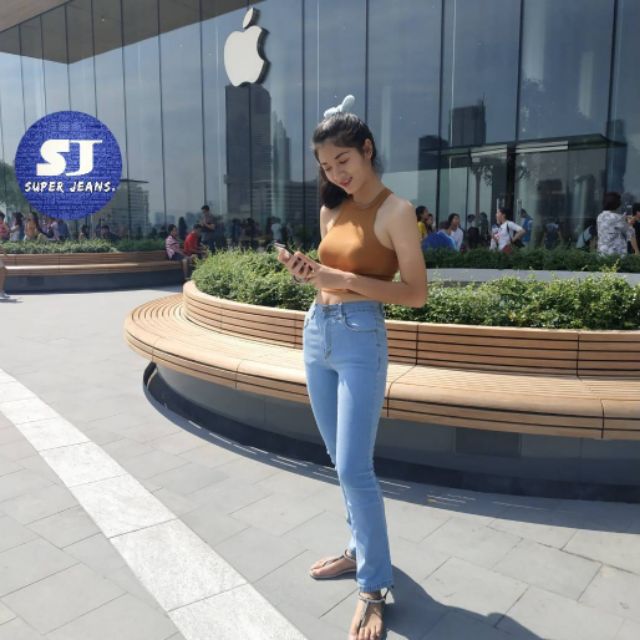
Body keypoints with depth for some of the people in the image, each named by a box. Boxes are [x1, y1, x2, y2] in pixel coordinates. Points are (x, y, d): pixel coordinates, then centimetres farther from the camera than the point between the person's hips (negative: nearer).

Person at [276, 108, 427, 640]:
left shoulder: (395, 211, -9)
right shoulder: (332, 210, 10)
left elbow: (416, 293, -12)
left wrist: (348, 279, -20)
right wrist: (309, 272, -3)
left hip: (360, 340, -7)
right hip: (317, 334, 7)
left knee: (354, 468, -6)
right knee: (342, 461, 15)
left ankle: (374, 589, 10)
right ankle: (362, 549, 34)